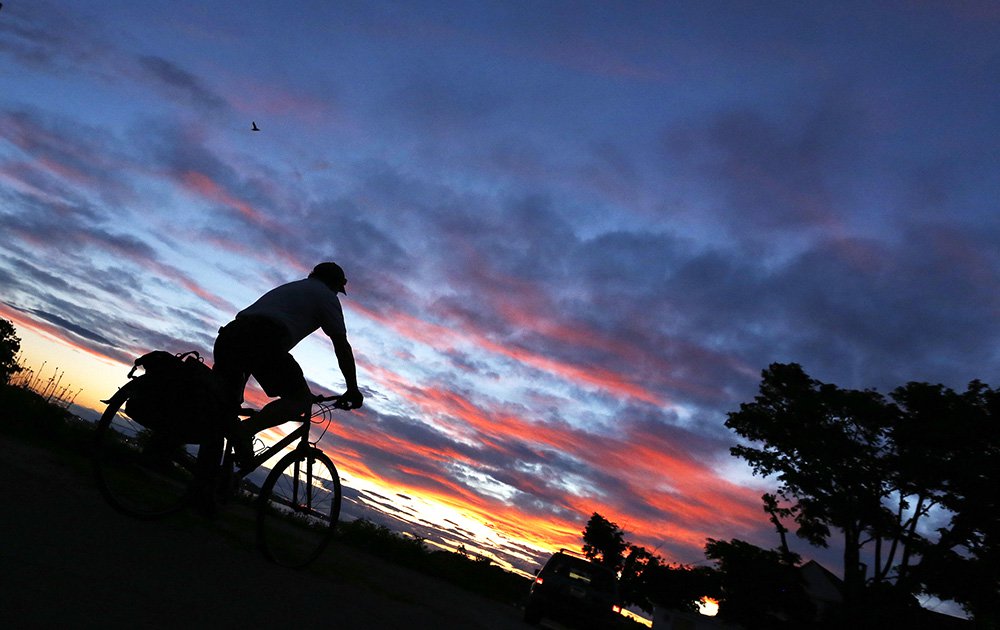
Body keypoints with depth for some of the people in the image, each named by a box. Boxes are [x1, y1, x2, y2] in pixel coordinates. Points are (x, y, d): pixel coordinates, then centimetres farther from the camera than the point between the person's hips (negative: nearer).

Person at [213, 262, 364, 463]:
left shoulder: (286, 288, 39)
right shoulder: (325, 295, 18)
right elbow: (342, 346, 9)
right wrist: (353, 390, 14)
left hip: (228, 335, 8)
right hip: (263, 340, -7)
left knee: (226, 405, 20)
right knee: (301, 399, 2)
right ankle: (245, 430, -16)